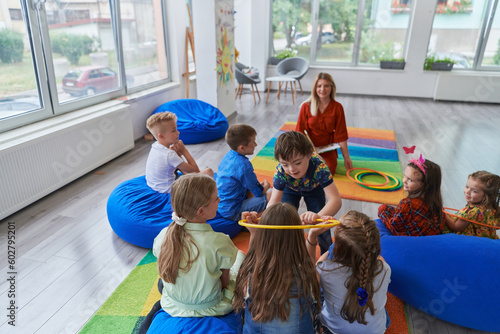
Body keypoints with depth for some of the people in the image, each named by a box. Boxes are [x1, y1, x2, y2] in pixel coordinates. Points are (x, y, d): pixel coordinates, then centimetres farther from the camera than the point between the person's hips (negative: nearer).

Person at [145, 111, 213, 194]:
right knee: (208, 172, -19)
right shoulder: (169, 155, -29)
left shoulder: (155, 146, -3)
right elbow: (195, 170, -21)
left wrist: (177, 153, -9)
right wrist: (184, 150, -13)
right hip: (168, 189, -10)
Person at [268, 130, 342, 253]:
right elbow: (274, 202, -38)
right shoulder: (280, 172, -40)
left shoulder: (319, 166, -46)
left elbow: (335, 200, -52)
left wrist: (318, 216, -72)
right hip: (290, 189, 1)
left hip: (314, 188, -1)